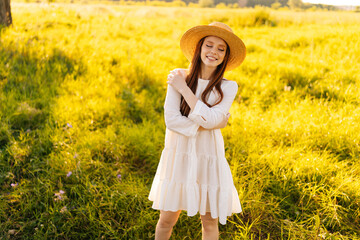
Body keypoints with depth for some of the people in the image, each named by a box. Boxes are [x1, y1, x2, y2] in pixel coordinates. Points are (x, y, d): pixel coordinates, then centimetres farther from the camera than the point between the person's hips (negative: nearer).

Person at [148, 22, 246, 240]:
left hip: (209, 158, 1)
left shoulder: (228, 87, -3)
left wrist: (183, 88, -14)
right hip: (179, 155, 0)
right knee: (167, 218, 8)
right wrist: (204, 125, -14)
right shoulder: (178, 77, -5)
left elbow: (210, 119, -17)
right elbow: (171, 119, -11)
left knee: (210, 221, 12)